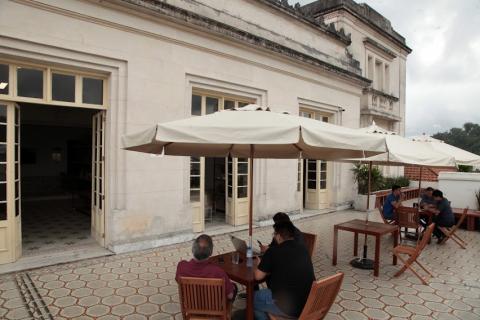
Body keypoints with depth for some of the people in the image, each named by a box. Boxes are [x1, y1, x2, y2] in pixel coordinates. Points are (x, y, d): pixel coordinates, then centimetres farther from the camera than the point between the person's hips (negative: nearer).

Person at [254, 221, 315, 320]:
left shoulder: (273, 251, -14)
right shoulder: (303, 249, 4)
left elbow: (258, 276, -4)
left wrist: (261, 265, 16)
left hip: (290, 307, -6)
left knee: (252, 299, 18)